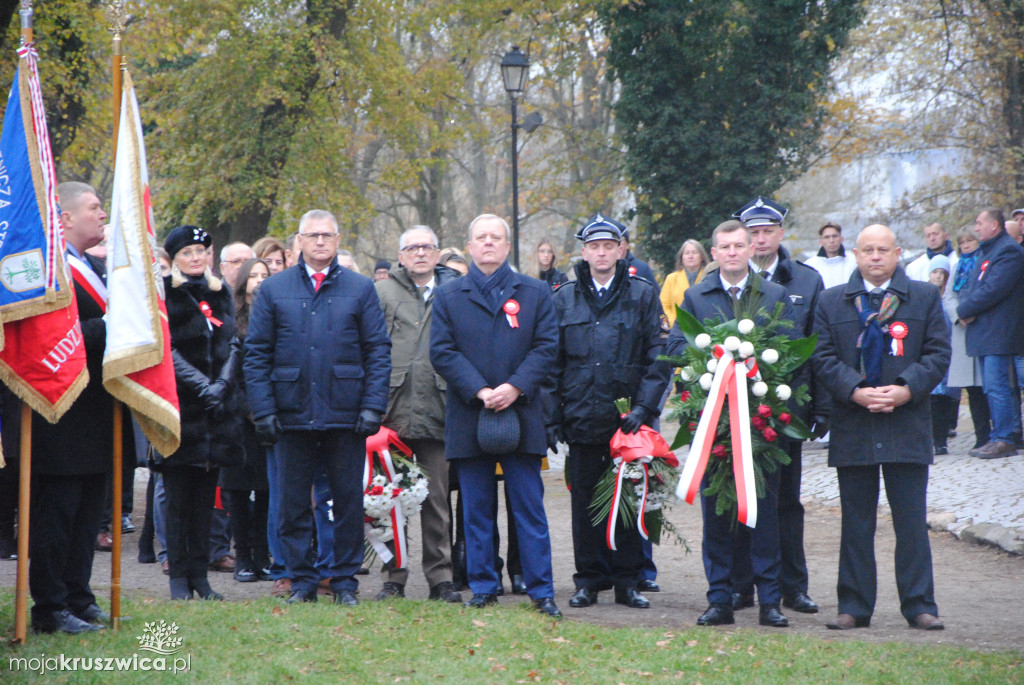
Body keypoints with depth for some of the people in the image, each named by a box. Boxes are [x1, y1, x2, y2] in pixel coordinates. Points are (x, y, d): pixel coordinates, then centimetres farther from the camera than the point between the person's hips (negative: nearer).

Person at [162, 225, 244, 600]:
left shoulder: (219, 294, 13)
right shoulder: (163, 295, -2)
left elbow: (231, 344, 8)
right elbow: (166, 351, -9)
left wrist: (221, 384, -9)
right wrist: (201, 385, -18)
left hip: (217, 409, 4)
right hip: (179, 407, -4)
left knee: (206, 496, 6)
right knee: (179, 497, -2)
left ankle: (200, 575, 10)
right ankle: (179, 577, 3)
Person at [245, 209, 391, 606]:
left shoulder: (360, 289, 7)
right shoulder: (273, 290, 7)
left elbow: (379, 350, 4)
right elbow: (256, 353, 5)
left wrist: (373, 406, -5)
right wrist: (263, 409, -4)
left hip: (346, 416, 0)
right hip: (292, 415, 1)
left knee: (348, 501, 4)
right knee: (293, 504, 5)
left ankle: (345, 580, 14)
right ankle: (301, 581, 15)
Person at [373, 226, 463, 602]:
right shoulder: (382, 292, 8)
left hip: (437, 412, 1)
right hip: (393, 411, -1)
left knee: (437, 499, 3)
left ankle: (440, 577, 9)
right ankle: (393, 578, 10)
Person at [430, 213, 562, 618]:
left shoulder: (535, 293, 9)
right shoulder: (448, 296, 9)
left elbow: (547, 346, 1)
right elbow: (442, 352, 0)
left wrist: (515, 387, -13)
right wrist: (479, 391, -12)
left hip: (521, 415, -1)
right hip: (469, 418, 1)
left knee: (530, 509, -1)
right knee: (477, 510, 5)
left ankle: (541, 591, 3)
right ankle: (483, 588, 14)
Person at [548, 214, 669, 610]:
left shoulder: (643, 295, 5)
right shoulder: (564, 299, 8)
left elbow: (658, 356, 1)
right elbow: (551, 361, 10)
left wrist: (644, 406, -10)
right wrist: (551, 418, 2)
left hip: (628, 419, -1)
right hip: (582, 419, 1)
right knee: (584, 503, 4)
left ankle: (627, 582, 11)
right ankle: (588, 581, 13)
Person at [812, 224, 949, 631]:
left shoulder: (924, 297, 8)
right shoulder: (831, 302, 9)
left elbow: (938, 353, 2)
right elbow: (823, 357, 1)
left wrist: (906, 390, -13)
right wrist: (856, 392, -14)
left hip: (907, 425, -1)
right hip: (852, 428, 1)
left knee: (911, 522, 0)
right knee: (856, 524, 5)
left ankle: (919, 606, 6)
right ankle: (854, 608, 12)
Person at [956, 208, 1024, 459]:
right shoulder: (984, 251, 21)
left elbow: (992, 290, -19)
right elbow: (969, 286, 19)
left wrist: (965, 310, -11)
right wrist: (966, 309, -2)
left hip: (998, 332, -10)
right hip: (982, 333, 10)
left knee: (996, 386, -11)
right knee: (992, 387, 11)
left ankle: (1003, 440, -9)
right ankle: (1001, 436, 15)